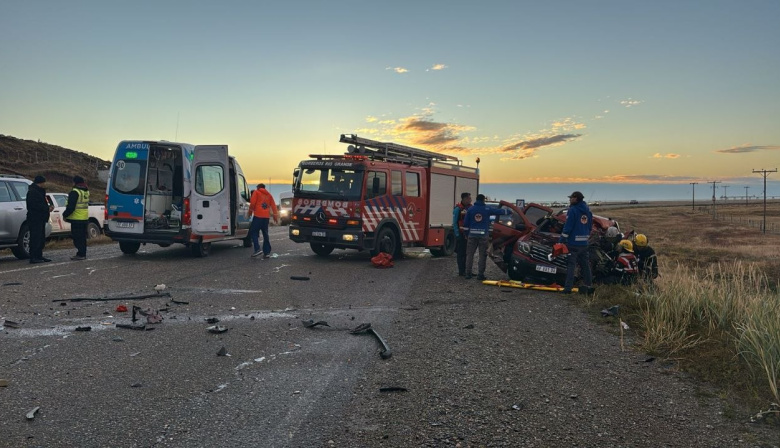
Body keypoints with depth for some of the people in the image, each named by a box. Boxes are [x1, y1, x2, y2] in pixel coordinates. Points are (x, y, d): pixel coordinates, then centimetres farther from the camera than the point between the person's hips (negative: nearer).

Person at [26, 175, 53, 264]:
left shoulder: (39, 191, 20)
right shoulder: (32, 192, -14)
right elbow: (35, 205, -24)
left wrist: (48, 207, 4)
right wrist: (47, 208, -18)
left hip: (40, 219, 11)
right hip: (35, 219, -11)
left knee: (41, 238, 14)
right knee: (35, 238, -10)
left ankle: (39, 256, 21)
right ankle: (33, 258, -9)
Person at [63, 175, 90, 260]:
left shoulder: (75, 192, -15)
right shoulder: (86, 192, 14)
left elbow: (70, 207, -18)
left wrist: (65, 215, -5)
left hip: (76, 218, -9)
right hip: (85, 218, 9)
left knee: (77, 237, -4)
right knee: (83, 237, 13)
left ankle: (80, 254, -5)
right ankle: (83, 254, 17)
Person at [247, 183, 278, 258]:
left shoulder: (256, 192, 5)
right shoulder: (269, 195, 18)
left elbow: (252, 203, -5)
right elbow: (273, 205, 13)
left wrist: (250, 212, 8)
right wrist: (275, 216, 14)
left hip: (258, 216, -5)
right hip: (266, 217, 5)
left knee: (254, 232, 0)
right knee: (265, 234, 9)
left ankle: (257, 249, -15)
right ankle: (267, 252, 4)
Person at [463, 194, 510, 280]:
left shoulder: (470, 209, 4)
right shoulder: (487, 209, 1)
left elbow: (465, 223, 3)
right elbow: (500, 211, 12)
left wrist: (466, 234, 12)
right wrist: (509, 211, 29)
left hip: (472, 235, 2)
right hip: (483, 235, -2)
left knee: (469, 254, 8)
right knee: (482, 255, 3)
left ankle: (468, 273, 7)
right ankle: (480, 275, 2)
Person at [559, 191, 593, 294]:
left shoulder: (573, 210, -12)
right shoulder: (587, 211, 12)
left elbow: (567, 227, -15)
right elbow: (590, 227, 19)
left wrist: (561, 240, -10)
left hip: (573, 243, -7)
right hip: (584, 243, 7)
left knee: (571, 265, -6)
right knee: (585, 265, 14)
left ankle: (568, 288, -8)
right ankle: (589, 286, 18)